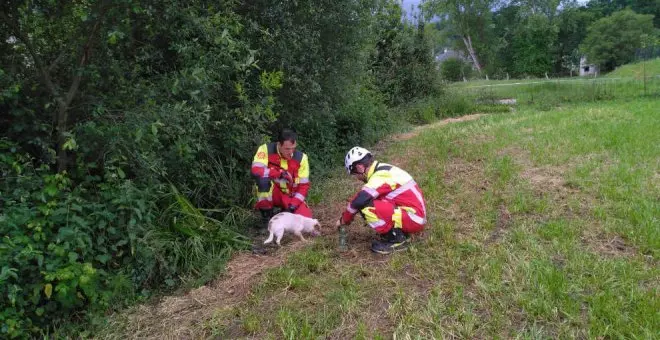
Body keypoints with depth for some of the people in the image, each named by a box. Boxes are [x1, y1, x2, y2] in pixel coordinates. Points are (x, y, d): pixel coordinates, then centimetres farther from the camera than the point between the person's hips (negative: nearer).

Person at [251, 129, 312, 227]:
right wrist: (280, 173, -29)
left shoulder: (301, 158, -10)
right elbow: (256, 170, -30)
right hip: (271, 194, -2)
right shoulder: (266, 149, -16)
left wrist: (293, 205, -18)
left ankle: (286, 212, 15)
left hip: (290, 196, 2)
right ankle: (266, 218, -13)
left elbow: (303, 185, -7)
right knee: (263, 180, -34)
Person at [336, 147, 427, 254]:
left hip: (413, 218, -10)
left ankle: (395, 239, -7)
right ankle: (399, 233, 11)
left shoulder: (380, 176, -18)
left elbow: (358, 201, -23)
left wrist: (344, 219, -7)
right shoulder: (382, 170, 11)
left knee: (365, 206, -20)